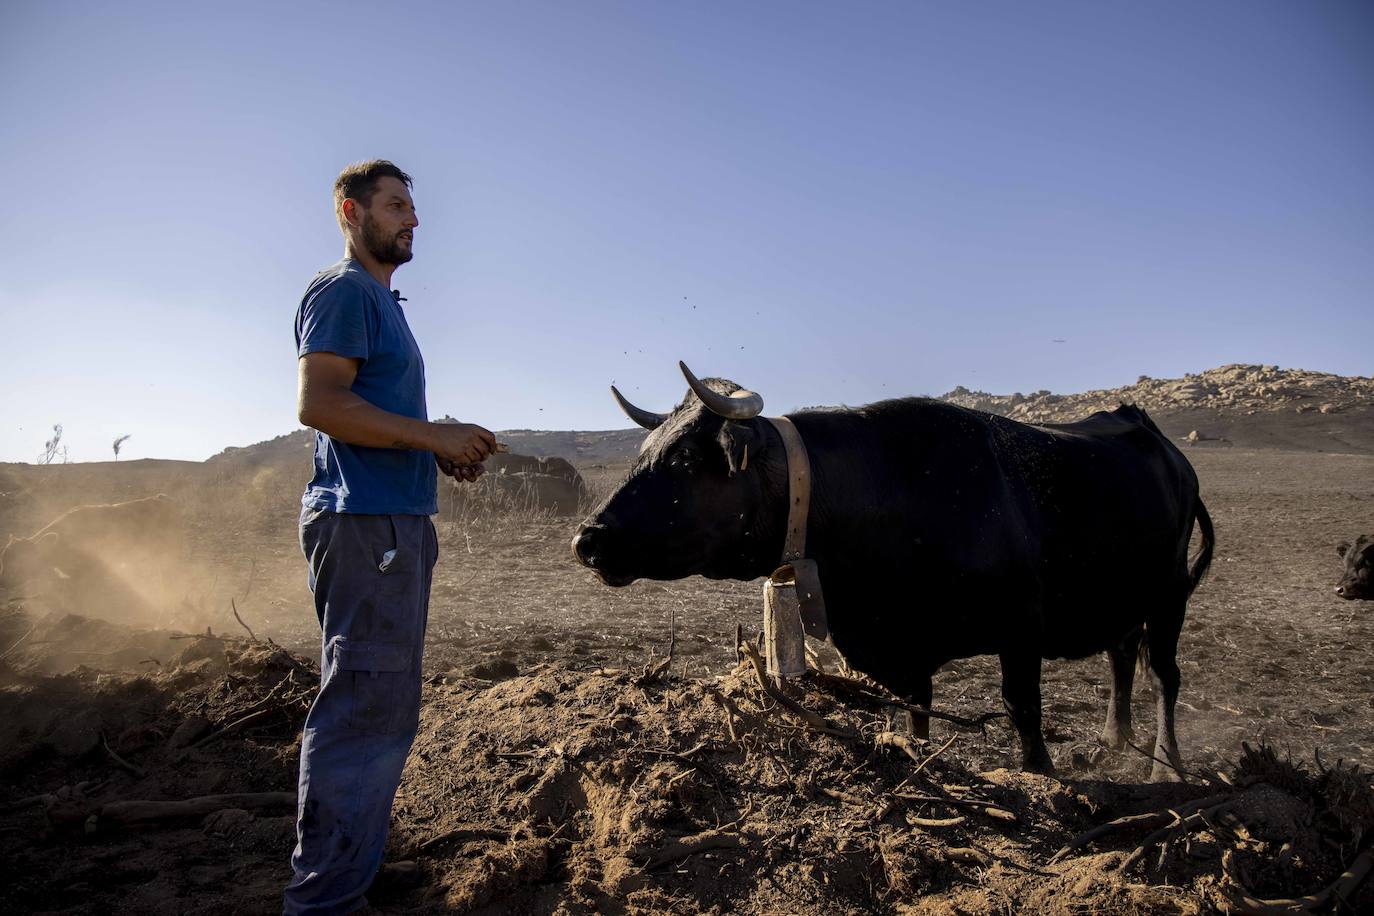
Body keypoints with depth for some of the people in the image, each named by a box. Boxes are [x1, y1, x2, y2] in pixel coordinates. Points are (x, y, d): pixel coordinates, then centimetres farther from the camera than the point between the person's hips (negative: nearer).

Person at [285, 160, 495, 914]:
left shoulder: (381, 301, 24)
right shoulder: (343, 290, -5)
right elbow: (319, 403, -18)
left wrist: (441, 454, 10)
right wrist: (434, 435, -18)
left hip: (397, 522, 10)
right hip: (364, 521, -10)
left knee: (382, 706, 15)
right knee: (364, 705, -7)